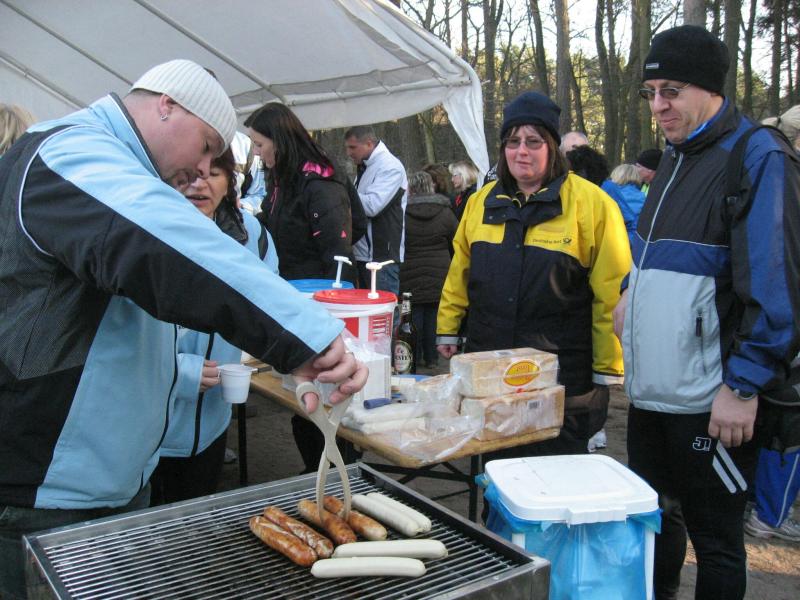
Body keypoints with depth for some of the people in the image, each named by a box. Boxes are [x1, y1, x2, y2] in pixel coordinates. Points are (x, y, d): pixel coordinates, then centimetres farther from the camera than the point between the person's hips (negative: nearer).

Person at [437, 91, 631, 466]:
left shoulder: (590, 203, -9)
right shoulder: (482, 202, 8)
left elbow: (610, 291, -11)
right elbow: (459, 274, 15)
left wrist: (607, 369, -11)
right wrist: (447, 330, 14)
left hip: (561, 375, -4)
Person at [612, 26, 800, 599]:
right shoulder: (676, 156, 15)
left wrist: (745, 385, -18)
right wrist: (634, 291, 11)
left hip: (711, 400, -8)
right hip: (652, 389, 8)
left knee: (714, 539, 7)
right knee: (655, 518, 20)